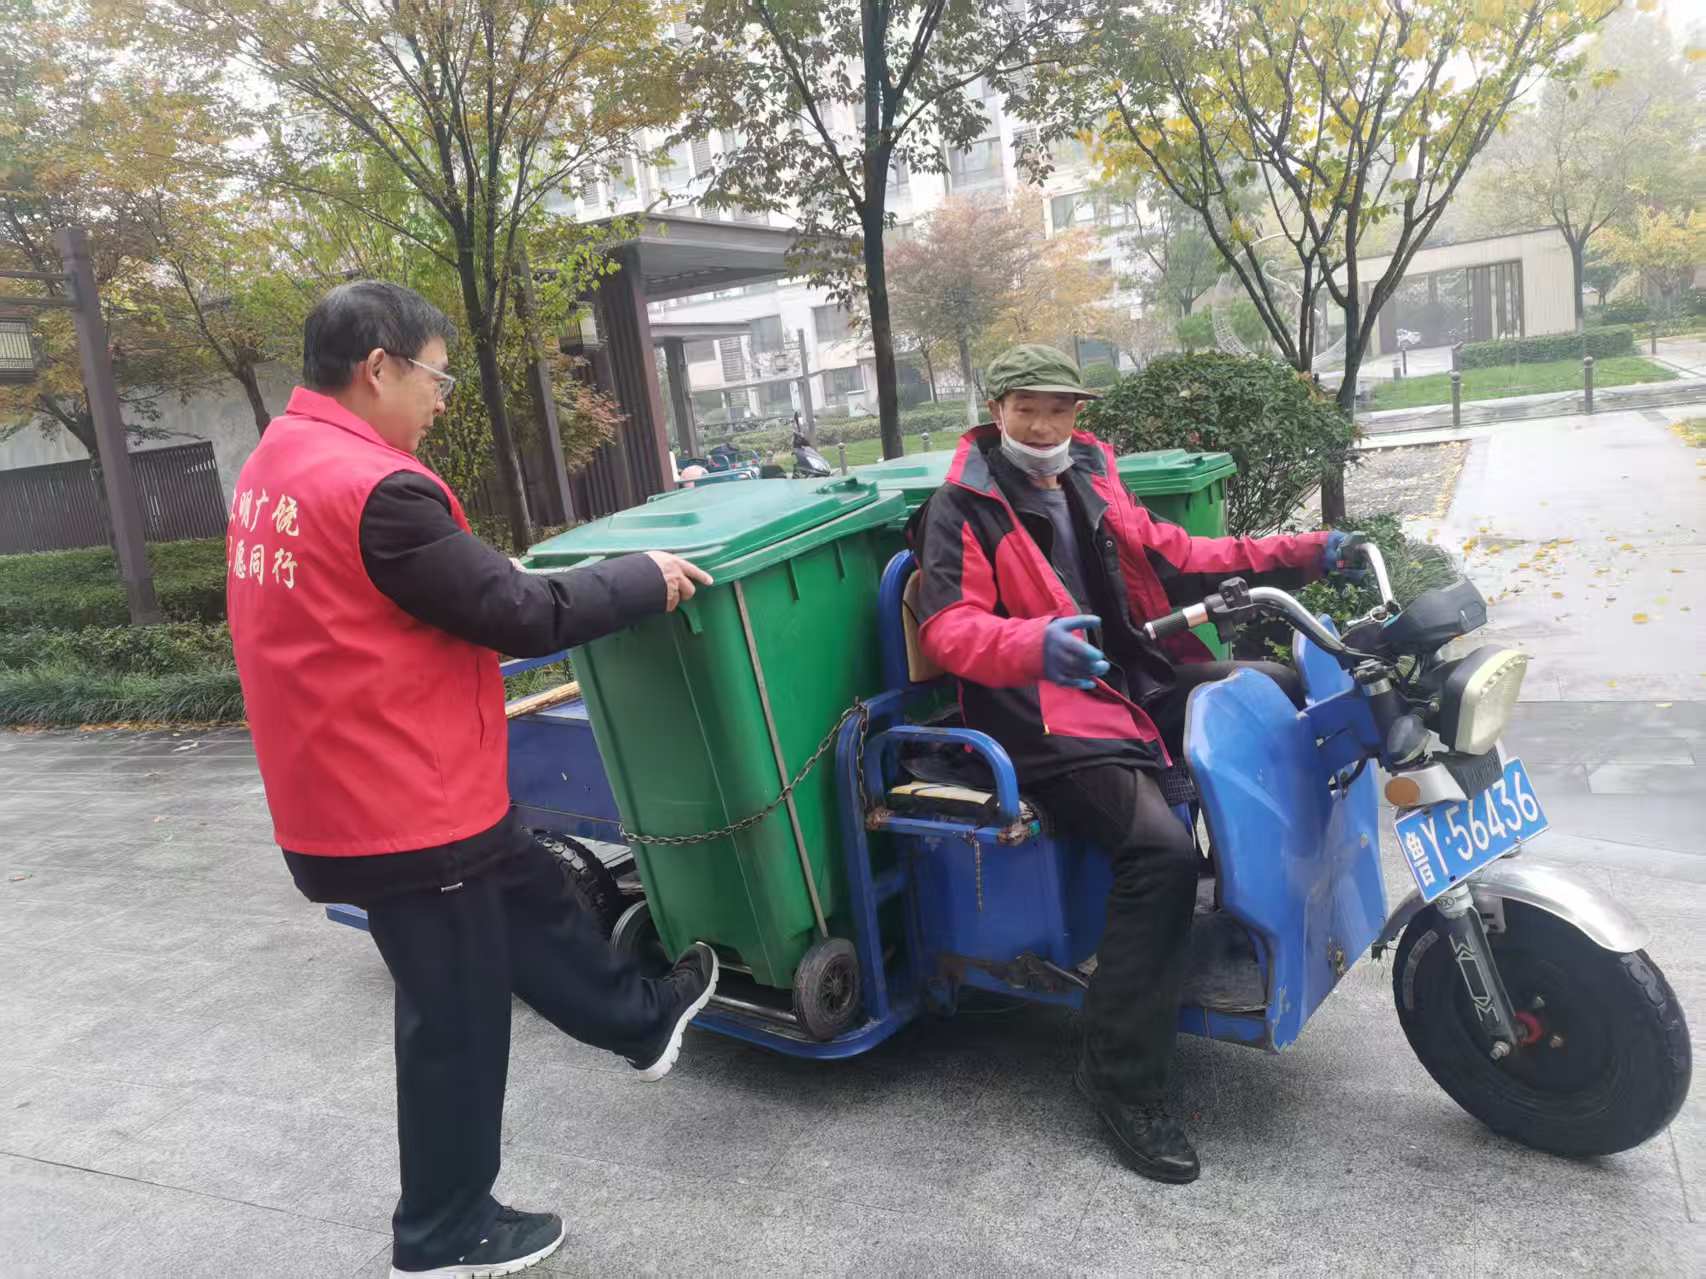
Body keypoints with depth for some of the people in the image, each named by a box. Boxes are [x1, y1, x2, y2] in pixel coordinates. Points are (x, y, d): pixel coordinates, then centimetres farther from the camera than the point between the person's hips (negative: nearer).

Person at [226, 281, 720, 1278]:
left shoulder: (276, 470, 8)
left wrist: (495, 574, 14)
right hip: (405, 803, -10)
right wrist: (646, 579, -8)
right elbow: (517, 615, -21)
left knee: (530, 894, 24)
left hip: (353, 788, 10)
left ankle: (644, 1019, 44)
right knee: (458, 1012, 8)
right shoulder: (374, 488, -25)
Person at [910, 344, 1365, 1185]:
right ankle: (1121, 1078, -15)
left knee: (1283, 690, 14)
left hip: (1137, 681, 9)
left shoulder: (1088, 480, 15)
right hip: (1047, 722, -8)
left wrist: (1298, 554, 9)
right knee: (1161, 851, -29)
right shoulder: (961, 510, -8)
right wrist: (1035, 645, -41)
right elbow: (947, 628, -20)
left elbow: (1171, 558, 17)